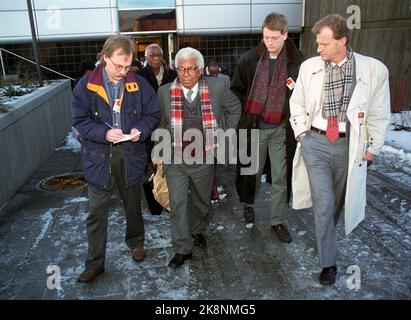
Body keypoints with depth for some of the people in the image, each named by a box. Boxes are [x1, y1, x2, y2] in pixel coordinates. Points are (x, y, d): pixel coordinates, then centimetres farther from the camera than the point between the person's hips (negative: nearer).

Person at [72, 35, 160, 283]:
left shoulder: (140, 85, -4)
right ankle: (95, 263, 23)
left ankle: (136, 242, 45)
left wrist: (141, 129, -17)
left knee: (133, 204, 19)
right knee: (97, 212, 6)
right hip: (98, 156, -1)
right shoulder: (86, 86, -7)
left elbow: (153, 114, 3)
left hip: (131, 155, 1)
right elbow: (80, 120, -6)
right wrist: (104, 133, -22)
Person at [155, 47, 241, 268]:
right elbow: (161, 124, 6)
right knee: (177, 204, -2)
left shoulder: (216, 88, -8)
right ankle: (182, 249, 15)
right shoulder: (165, 92, -6)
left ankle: (197, 230, 47)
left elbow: (235, 107, 9)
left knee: (201, 200, 19)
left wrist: (225, 132, 6)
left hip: (204, 159, 1)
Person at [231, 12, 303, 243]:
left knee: (281, 177, 6)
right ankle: (249, 204, 40)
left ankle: (278, 221, 21)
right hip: (254, 127, 1)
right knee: (253, 171, 14)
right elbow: (236, 91, 8)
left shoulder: (297, 63, -4)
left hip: (282, 129, 0)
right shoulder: (249, 60, -2)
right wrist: (246, 112, 1)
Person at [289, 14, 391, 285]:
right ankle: (329, 262, 14)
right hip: (315, 142, 0)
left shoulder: (374, 70, -8)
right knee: (323, 203, -1)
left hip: (350, 145, 0)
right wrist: (301, 132, 3)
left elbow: (380, 114, 1)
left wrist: (373, 148, 3)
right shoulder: (309, 67, -2)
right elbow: (297, 103, 11)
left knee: (338, 200, 17)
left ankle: (326, 231, 48)